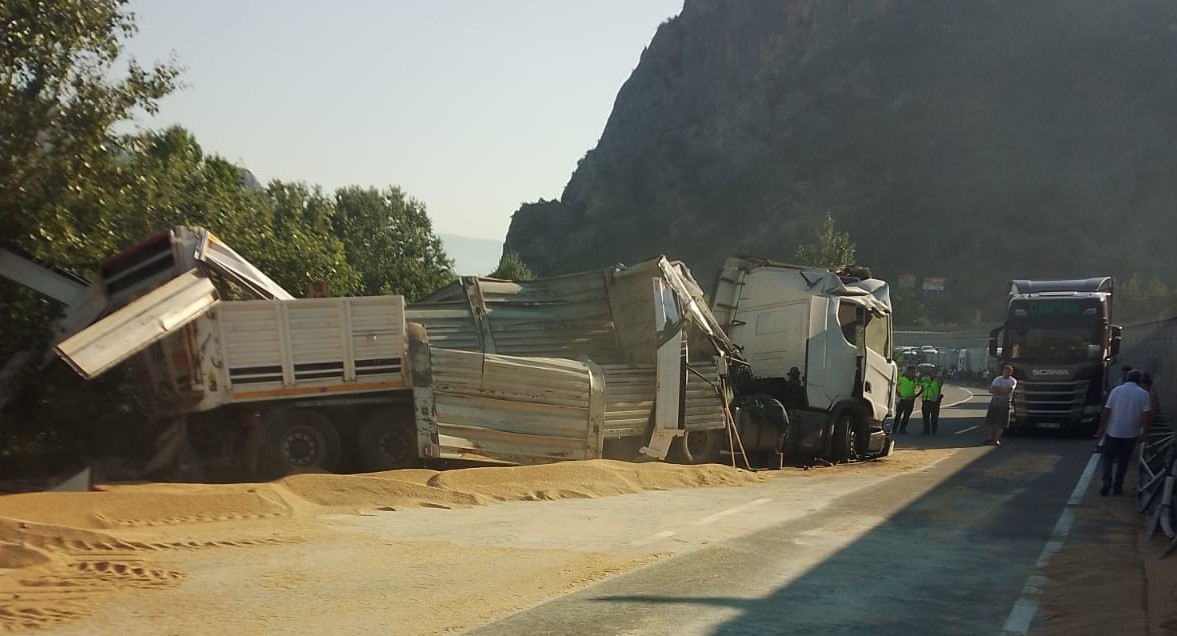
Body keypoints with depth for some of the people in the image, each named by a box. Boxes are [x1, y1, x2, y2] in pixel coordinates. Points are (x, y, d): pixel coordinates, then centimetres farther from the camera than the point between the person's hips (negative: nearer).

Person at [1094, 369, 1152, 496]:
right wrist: (1144, 432, -3)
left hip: (1113, 431, 0)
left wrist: (1101, 428, 1)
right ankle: (1118, 485, 18)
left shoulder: (1117, 390, -3)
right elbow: (1147, 414, -11)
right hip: (1130, 433, 0)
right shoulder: (1143, 394, -4)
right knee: (1123, 460, 14)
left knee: (1107, 457, 11)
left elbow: (1106, 411, -5)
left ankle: (1107, 482, -6)